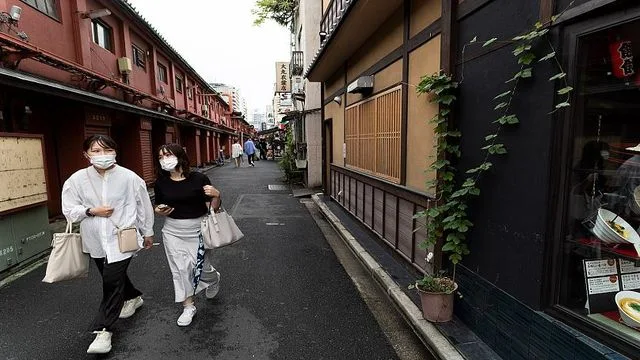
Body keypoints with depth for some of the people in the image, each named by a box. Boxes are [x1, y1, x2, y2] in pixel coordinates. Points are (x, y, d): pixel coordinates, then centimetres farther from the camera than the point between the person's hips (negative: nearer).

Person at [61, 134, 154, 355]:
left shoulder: (129, 177, -12)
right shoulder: (77, 179, -6)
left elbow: (143, 206, -1)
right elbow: (69, 209, 0)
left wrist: (148, 232, 6)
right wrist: (92, 211, -19)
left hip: (121, 237, -4)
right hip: (96, 239, 4)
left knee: (112, 281, -9)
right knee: (113, 277, 22)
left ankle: (103, 329, 4)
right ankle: (133, 297, 49)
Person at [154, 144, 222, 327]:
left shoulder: (199, 179, -12)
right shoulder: (161, 182, -2)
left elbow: (213, 208, -6)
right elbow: (158, 207, 13)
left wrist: (216, 195, -26)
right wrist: (159, 211, -10)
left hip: (197, 231, -3)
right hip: (173, 232, 3)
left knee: (199, 268, 3)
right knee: (180, 269, 8)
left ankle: (214, 277, 40)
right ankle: (188, 306, 30)